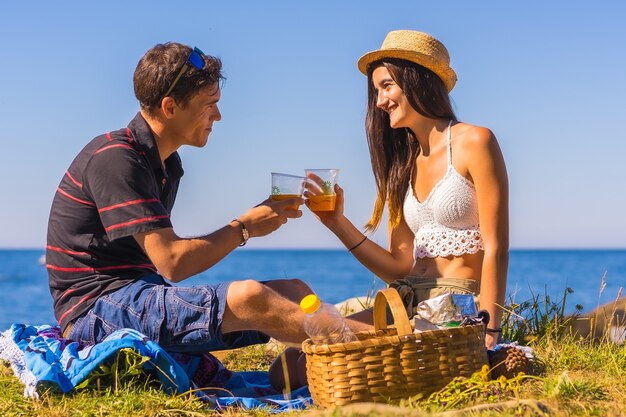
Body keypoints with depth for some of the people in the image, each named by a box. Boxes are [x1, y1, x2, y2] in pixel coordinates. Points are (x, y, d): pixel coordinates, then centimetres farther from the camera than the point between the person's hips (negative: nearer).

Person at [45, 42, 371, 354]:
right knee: (248, 297, -29)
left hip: (141, 299, 10)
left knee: (293, 291, -2)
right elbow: (172, 262, -20)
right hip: (95, 313, -10)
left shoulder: (167, 163, 15)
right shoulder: (114, 158, -15)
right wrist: (244, 227, -8)